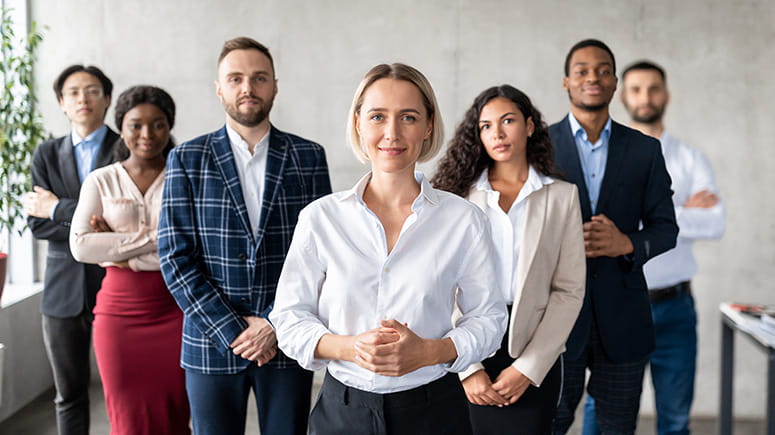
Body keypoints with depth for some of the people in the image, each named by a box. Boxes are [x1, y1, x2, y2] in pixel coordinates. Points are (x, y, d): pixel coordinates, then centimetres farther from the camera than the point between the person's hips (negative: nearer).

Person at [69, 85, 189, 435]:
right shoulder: (100, 181, 6)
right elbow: (81, 246, -6)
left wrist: (119, 251, -11)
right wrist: (152, 237, -13)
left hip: (176, 311, -1)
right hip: (120, 313, 1)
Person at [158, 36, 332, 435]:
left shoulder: (309, 157, 3)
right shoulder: (186, 159, 1)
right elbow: (175, 258, -3)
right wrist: (230, 330, -10)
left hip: (287, 340, 0)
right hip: (211, 343, 0)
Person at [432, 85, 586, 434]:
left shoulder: (561, 196, 2)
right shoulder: (459, 196, 1)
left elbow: (569, 290, -1)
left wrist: (529, 367, -9)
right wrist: (468, 368, -11)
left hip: (534, 360, 0)